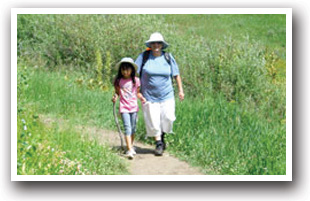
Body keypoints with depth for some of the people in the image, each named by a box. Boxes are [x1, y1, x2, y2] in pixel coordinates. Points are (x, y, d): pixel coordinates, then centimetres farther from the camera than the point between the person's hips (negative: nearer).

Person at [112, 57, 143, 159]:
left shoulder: (136, 80, 2)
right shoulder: (118, 81, 0)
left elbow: (138, 92, 10)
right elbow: (117, 92, 10)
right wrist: (115, 97, -10)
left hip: (134, 107, 2)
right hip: (124, 108, -2)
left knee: (133, 128, 12)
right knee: (127, 128, -12)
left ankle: (131, 146, 33)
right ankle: (129, 150, -16)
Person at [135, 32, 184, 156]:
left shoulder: (168, 57, 2)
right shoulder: (144, 56, -4)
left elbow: (176, 74, 11)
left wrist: (180, 90, 7)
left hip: (166, 95, 1)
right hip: (149, 96, -1)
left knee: (168, 117, -8)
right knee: (153, 121, 1)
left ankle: (162, 136, 21)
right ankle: (158, 144, 18)